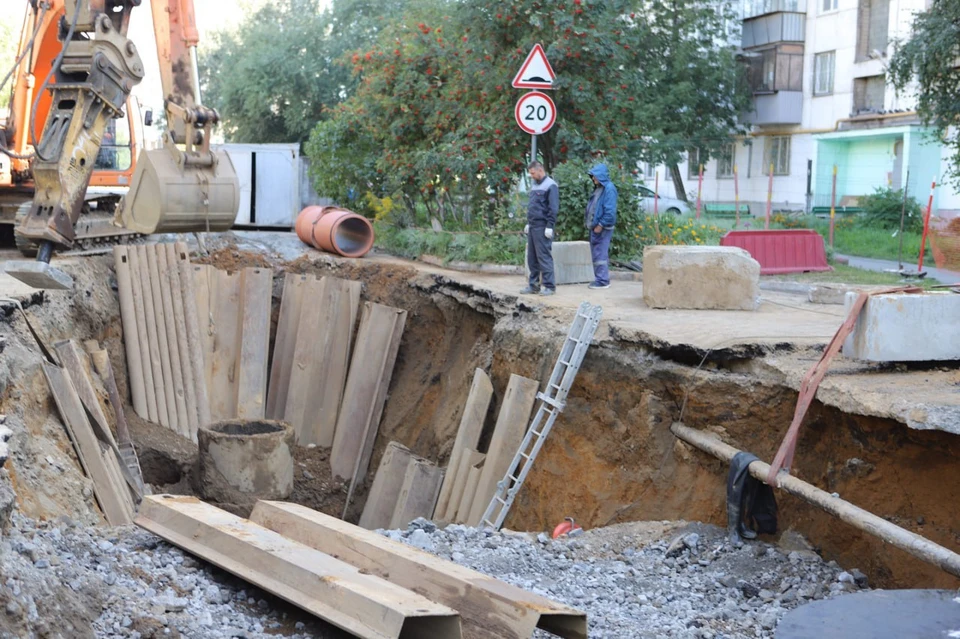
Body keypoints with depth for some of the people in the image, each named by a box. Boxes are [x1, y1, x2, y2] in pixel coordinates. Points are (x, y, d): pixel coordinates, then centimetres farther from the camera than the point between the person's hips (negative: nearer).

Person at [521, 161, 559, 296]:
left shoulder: (550, 186, -10)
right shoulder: (534, 185, 17)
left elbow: (553, 208, -15)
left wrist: (549, 226, -18)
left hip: (542, 227, -9)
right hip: (532, 226, 9)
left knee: (544, 257, -8)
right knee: (532, 258, 10)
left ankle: (549, 286, -4)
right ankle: (534, 284, 16)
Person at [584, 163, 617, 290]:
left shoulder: (609, 189, -13)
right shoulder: (598, 188, 16)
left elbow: (610, 211, -19)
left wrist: (600, 225, -18)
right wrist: (590, 223, 12)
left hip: (602, 228, -10)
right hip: (595, 227, 10)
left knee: (600, 254, -7)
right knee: (596, 254, 12)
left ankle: (602, 281, -4)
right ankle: (599, 279, 18)